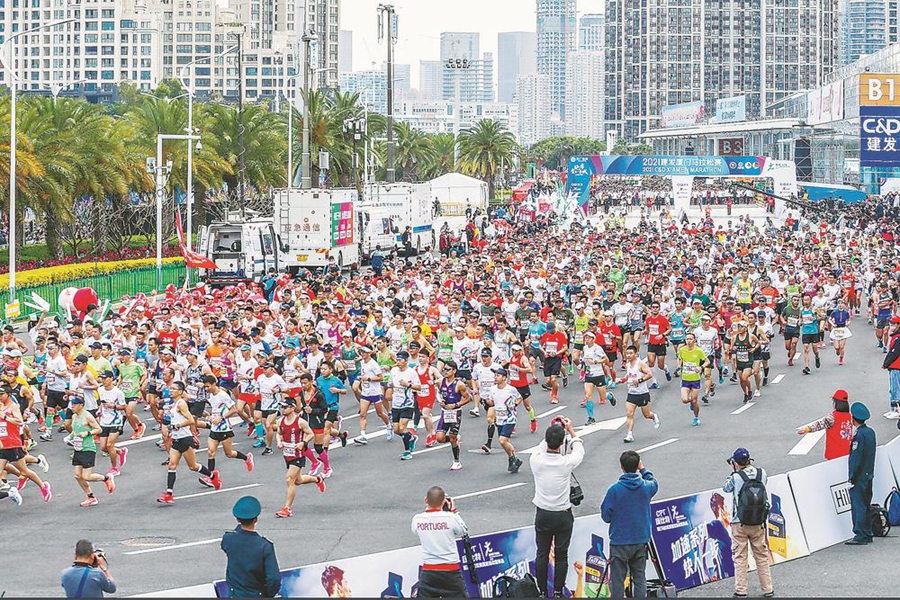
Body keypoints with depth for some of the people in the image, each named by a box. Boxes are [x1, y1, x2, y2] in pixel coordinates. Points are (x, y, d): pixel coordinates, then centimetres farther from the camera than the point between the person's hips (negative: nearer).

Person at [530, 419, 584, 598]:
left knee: (542, 554, 10)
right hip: (563, 516, -2)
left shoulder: (536, 460, -15)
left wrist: (553, 431, 21)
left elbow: (541, 447, 10)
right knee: (561, 556, 7)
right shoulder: (566, 463, -19)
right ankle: (558, 593, 11)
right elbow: (579, 449, 4)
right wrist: (570, 430, 18)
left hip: (542, 514, 2)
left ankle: (542, 592, 15)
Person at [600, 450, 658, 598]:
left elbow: (606, 516, -8)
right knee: (640, 578, 10)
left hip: (619, 542, -3)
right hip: (641, 541, 3)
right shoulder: (646, 487, -3)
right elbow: (654, 484, 23)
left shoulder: (615, 489, -14)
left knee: (617, 580, 2)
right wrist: (643, 469, 30)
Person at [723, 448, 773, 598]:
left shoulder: (736, 477, -13)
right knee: (762, 556, 12)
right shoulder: (761, 473, -3)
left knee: (740, 557, 5)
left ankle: (741, 591, 3)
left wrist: (734, 472, 12)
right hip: (758, 523, 3)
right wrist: (749, 467, 12)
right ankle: (767, 589, 15)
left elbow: (726, 489, 5)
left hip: (739, 523, -3)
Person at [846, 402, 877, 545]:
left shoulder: (859, 435, -19)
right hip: (869, 476, 9)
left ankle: (860, 537, -3)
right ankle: (868, 535, 22)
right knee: (865, 506, 16)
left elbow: (856, 458, -19)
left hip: (859, 478, -9)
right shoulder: (870, 432, 7)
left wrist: (852, 478, -15)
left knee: (858, 507, -4)